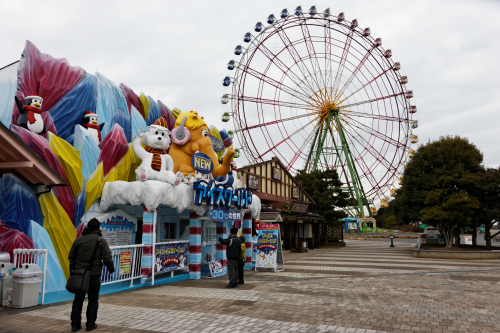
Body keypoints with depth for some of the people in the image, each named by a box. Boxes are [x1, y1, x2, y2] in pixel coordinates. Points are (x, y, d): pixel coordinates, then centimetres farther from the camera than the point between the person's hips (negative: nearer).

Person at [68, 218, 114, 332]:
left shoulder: (78, 240, 3)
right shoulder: (101, 241, -6)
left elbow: (71, 257, 8)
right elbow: (107, 259, -9)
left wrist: (72, 271, 21)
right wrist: (111, 269, 9)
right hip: (94, 275, -3)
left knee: (78, 300, 14)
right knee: (93, 300, 9)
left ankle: (75, 324, 16)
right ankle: (90, 324, 14)